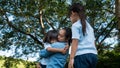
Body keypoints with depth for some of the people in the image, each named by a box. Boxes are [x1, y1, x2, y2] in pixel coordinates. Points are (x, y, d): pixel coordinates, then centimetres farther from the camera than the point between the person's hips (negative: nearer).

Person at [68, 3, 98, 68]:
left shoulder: (76, 25, 2)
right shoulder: (89, 26, 24)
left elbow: (75, 42, -8)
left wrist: (71, 58, -12)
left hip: (82, 55, -7)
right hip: (93, 55, 7)